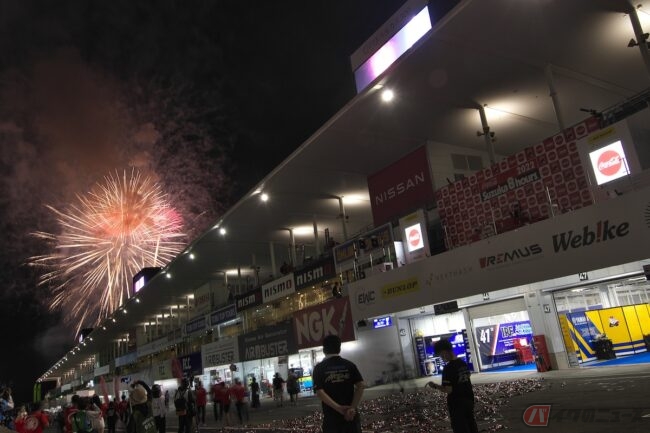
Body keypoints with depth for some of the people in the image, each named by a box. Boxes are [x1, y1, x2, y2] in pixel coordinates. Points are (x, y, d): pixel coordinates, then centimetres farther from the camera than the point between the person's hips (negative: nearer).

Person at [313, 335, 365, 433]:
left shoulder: (319, 368, -1)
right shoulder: (349, 365, 4)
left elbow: (319, 392, -12)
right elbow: (360, 386, -7)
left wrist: (338, 408, -13)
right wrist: (352, 407, -12)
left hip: (331, 417, -1)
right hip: (351, 415, 2)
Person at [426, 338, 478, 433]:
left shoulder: (448, 368, -21)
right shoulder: (463, 363, 4)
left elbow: (448, 390, -24)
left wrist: (435, 386, -10)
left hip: (457, 404, -8)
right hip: (468, 400, 8)